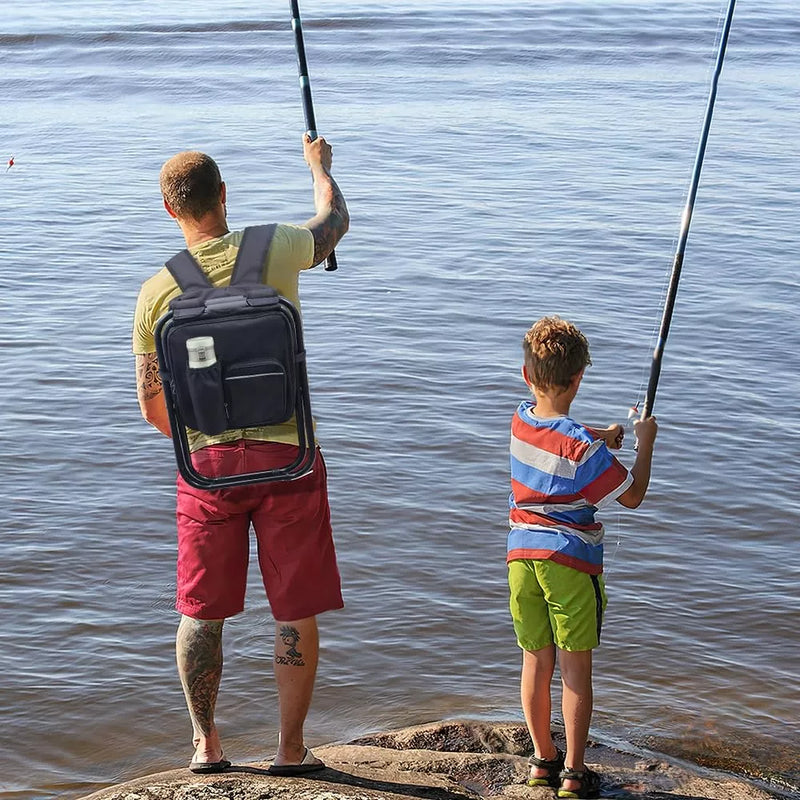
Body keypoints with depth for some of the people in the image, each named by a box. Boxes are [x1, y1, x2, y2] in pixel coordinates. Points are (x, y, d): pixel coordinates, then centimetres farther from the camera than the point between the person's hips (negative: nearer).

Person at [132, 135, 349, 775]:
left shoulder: (157, 290, -2)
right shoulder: (273, 252, -6)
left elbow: (152, 408, 3)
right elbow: (335, 220, 18)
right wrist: (319, 163, 37)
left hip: (207, 463, 2)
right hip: (285, 454, -1)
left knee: (201, 613, 15)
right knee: (296, 613, 8)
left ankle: (207, 744, 24)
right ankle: (291, 749, 16)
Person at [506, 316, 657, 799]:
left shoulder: (521, 421, 1)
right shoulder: (582, 446, -18)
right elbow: (632, 497, -8)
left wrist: (599, 439, 19)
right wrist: (646, 443, 2)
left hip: (522, 554, 5)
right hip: (571, 560, -5)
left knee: (536, 662, 13)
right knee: (577, 667, 3)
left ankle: (543, 759, 24)